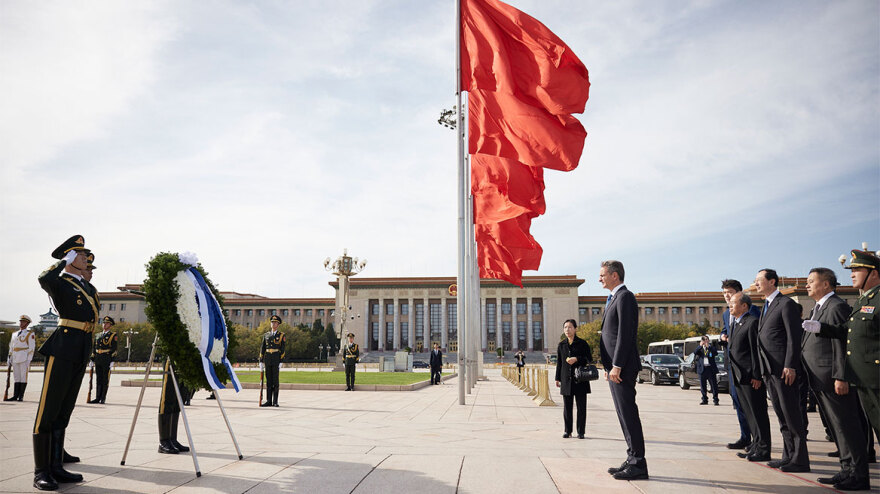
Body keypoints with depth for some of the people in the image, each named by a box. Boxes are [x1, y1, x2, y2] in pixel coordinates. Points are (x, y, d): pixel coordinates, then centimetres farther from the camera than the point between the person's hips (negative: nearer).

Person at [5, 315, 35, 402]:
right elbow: (11, 347, 19)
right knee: (16, 377, 6)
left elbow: (31, 347, -5)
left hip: (24, 358, -6)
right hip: (15, 358, 6)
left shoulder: (30, 334, 0)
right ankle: (15, 396, 6)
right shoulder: (14, 334, 17)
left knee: (24, 377, -3)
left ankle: (21, 396, 0)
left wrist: (29, 360, -12)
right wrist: (10, 358, 11)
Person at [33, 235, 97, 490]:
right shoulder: (59, 283, -4)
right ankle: (41, 472, 2)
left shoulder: (88, 286, 18)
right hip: (63, 348, -8)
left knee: (64, 411, 11)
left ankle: (56, 467, 17)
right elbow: (44, 279, -25)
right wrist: (65, 261, -12)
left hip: (83, 350, 8)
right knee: (48, 409, -3)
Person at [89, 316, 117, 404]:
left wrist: (112, 361, -13)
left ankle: (103, 398, 3)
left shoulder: (113, 335, -1)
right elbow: (94, 348, 18)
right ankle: (97, 398, 10)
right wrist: (92, 360, 12)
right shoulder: (99, 335, 16)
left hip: (107, 361, -5)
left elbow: (114, 349, -6)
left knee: (105, 379, -1)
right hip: (98, 361, 5)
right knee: (99, 379, 7)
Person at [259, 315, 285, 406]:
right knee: (268, 380, 6)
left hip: (276, 359, -4)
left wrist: (281, 362, -11)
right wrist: (261, 361, 6)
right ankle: (269, 401, 10)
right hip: (267, 360, 4)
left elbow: (282, 350, -4)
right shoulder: (266, 335, 12)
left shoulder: (281, 335, 1)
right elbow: (262, 348, 12)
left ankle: (275, 401, 1)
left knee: (275, 380, -4)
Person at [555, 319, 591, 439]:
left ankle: (580, 432, 10)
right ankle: (567, 431, 14)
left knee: (581, 406, 1)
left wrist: (577, 359, -15)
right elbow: (559, 363, 13)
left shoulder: (582, 343, 0)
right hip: (566, 380, 3)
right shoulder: (561, 345, 9)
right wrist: (557, 378, 11)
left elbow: (589, 359, 1)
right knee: (567, 407, 5)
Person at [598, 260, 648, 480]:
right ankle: (633, 459, 19)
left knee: (628, 413, -6)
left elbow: (625, 334, -19)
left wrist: (617, 366, -21)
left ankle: (638, 465, 0)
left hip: (622, 368, -10)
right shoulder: (614, 298, 20)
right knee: (624, 413, 13)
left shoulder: (625, 297, -11)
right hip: (614, 367, 10)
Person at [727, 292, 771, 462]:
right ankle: (755, 446, 23)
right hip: (739, 377, 9)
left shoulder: (752, 322, -12)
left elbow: (756, 350, -16)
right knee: (749, 414, 15)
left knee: (758, 413, -1)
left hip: (751, 377, -9)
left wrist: (756, 376, -18)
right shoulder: (734, 324, 17)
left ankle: (762, 450, 5)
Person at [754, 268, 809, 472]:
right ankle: (788, 456, 20)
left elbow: (794, 337, -13)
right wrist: (763, 370, 15)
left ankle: (799, 460, 2)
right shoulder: (765, 307, 19)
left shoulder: (786, 304, -7)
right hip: (769, 370, 9)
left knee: (792, 416, -4)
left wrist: (790, 366, -18)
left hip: (784, 370, -9)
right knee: (782, 416, 13)